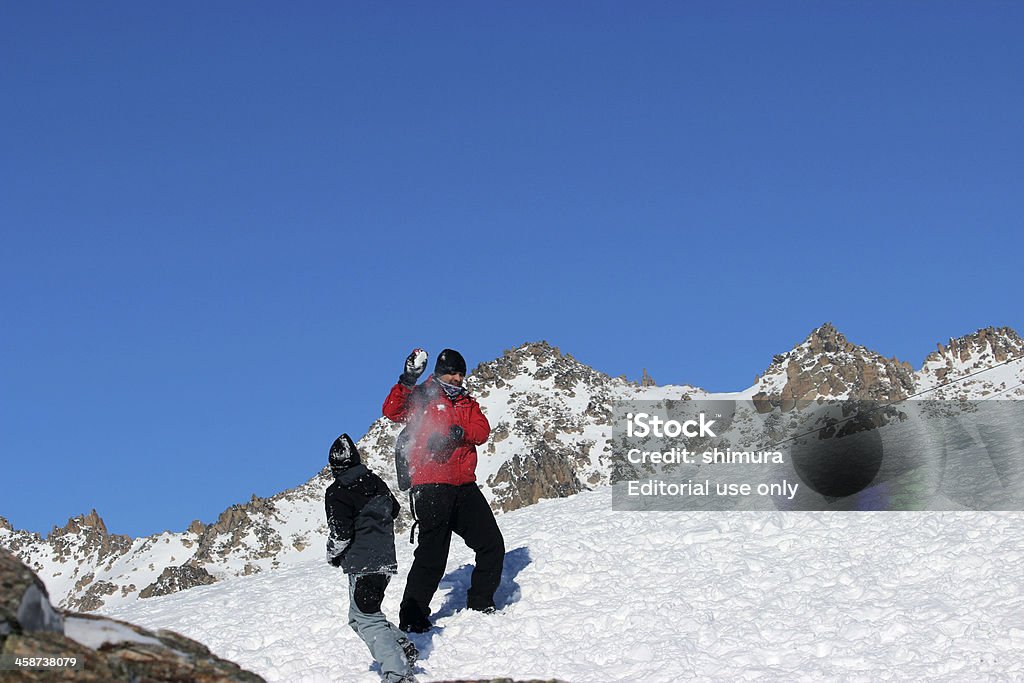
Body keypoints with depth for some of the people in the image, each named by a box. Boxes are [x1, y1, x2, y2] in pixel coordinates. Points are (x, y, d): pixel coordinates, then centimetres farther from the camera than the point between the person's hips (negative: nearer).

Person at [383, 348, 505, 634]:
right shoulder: (421, 396, 3)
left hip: (464, 486, 6)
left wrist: (459, 432, -14)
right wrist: (406, 381, -25)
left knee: (492, 545, 8)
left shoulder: (467, 403, 21)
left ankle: (480, 604, 25)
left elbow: (482, 430, 5)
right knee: (432, 554, -11)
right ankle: (412, 619, -5)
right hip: (431, 486, -6)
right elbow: (392, 411, -14)